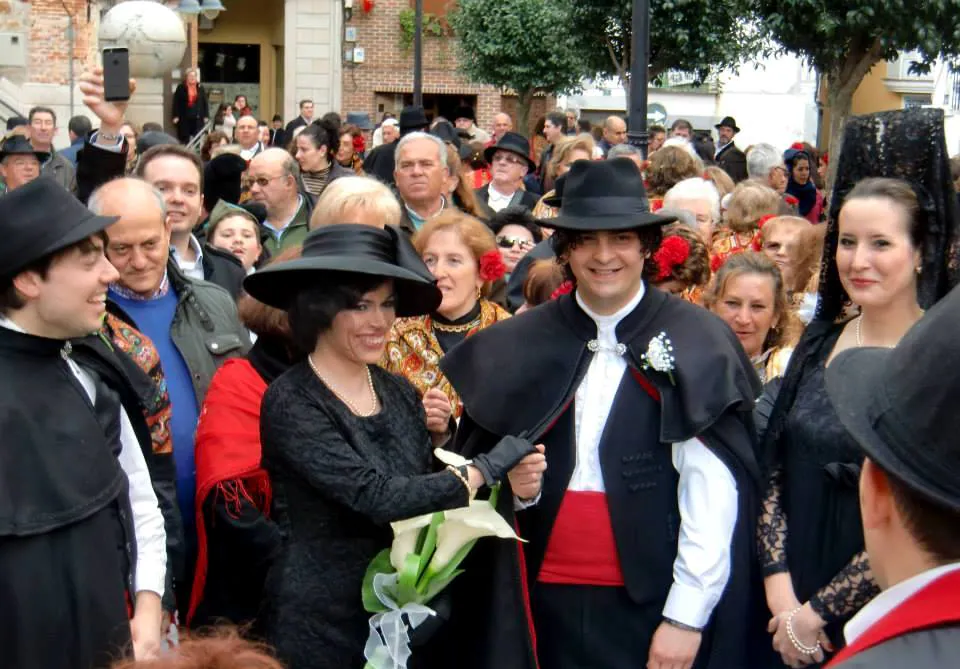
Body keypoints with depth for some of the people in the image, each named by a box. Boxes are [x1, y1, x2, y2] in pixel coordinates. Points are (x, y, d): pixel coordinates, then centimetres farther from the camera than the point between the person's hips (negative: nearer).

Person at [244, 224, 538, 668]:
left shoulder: (401, 394, 4)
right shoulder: (290, 403, -15)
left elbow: (424, 490, 7)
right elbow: (375, 496, -23)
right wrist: (483, 470, -17)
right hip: (319, 619, -5)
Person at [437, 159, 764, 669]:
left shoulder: (696, 344, -8)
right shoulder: (523, 342, 3)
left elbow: (714, 492, -9)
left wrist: (687, 615, -11)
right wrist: (518, 487, -7)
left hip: (648, 599, -3)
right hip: (544, 596, 3)